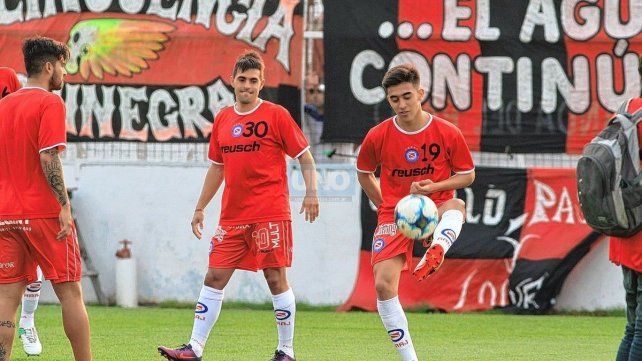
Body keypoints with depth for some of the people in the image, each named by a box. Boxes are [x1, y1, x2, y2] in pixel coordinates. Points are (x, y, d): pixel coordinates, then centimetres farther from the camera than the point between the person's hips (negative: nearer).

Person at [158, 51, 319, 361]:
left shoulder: (276, 115, -3)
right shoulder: (222, 120, 12)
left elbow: (305, 157, -2)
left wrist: (311, 193, -16)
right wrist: (200, 208, 20)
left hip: (270, 214, -5)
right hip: (232, 216, 5)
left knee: (275, 278, -3)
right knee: (214, 277, 2)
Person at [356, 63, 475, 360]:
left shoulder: (447, 133, -6)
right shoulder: (377, 137, -1)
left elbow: (467, 175, 4)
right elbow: (363, 173, 17)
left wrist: (433, 187, -13)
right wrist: (385, 205, 9)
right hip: (393, 215, 1)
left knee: (457, 206, -37)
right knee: (383, 284, -15)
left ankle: (434, 254, -64)